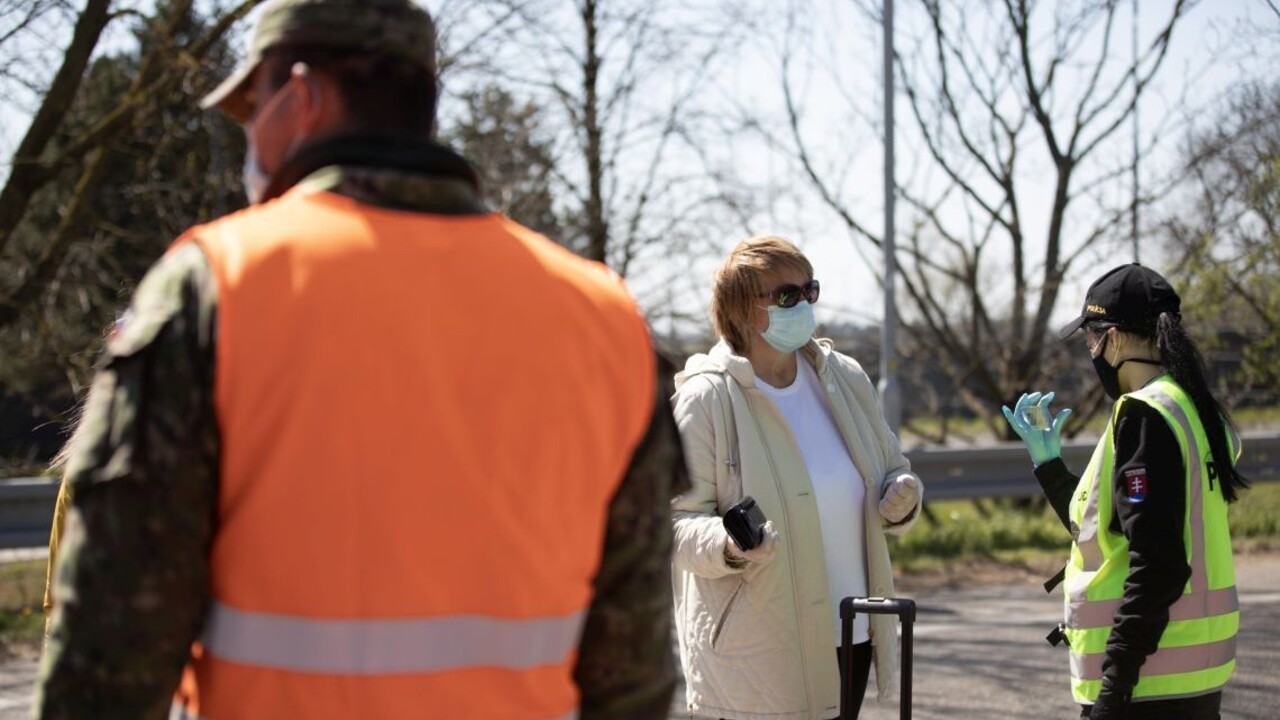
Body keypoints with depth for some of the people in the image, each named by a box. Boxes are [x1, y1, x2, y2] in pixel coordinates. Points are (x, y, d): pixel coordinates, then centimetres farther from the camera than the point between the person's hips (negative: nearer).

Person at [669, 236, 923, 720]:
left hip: (849, 639, 6)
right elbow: (678, 521, -12)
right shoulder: (706, 398, -11)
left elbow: (891, 468, 17)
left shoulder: (845, 380, 6)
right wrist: (729, 544, -32)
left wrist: (902, 497, -7)